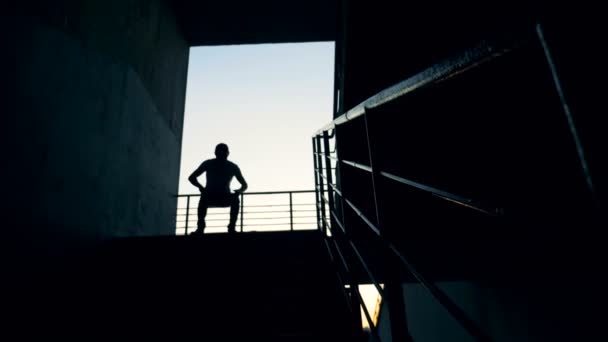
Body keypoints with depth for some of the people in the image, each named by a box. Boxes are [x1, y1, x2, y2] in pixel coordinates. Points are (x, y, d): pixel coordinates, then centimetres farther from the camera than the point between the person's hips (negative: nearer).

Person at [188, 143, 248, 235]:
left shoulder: (233, 167, -3)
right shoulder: (208, 164, -5)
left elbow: (244, 185, 2)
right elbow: (191, 177, -6)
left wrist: (239, 191, -22)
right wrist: (200, 187, -26)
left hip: (225, 198, 1)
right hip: (210, 197, -1)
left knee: (235, 199, -31)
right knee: (204, 197, -35)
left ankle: (232, 226, -32)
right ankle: (200, 226, -39)